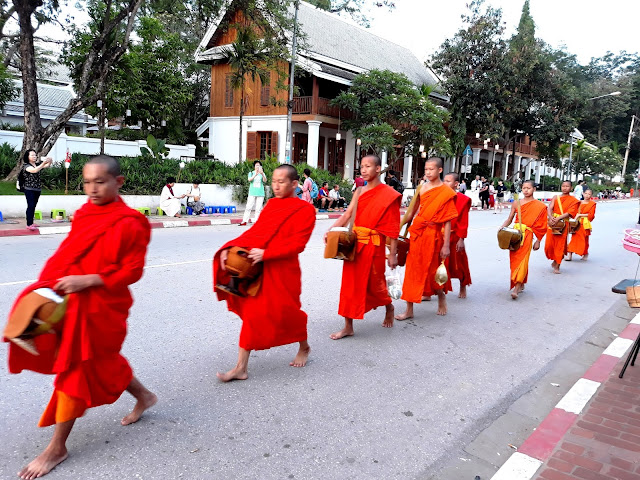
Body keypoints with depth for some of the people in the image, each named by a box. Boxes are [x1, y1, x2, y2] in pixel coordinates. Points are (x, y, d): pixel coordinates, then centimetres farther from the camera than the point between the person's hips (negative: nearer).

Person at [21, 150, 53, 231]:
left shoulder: (37, 164, 12)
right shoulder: (26, 166, -6)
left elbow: (47, 165, -1)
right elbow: (34, 170, -25)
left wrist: (49, 161, -24)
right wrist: (43, 163, -36)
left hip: (37, 189, 6)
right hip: (29, 189, -6)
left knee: (33, 206, 9)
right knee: (30, 206, -10)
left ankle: (31, 223, 14)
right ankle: (29, 225, -10)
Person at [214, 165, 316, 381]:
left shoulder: (305, 209, -7)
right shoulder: (271, 204, 11)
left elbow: (297, 244, -15)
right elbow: (255, 232, 7)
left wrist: (266, 254, -24)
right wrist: (229, 248, -7)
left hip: (282, 272, -5)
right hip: (258, 269, 5)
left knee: (286, 313, 10)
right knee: (252, 314, 5)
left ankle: (304, 347, 41)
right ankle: (241, 368, 11)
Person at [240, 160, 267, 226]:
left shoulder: (262, 174, 11)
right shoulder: (251, 173, 10)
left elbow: (265, 180, -7)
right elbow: (249, 179, -9)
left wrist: (262, 174, -27)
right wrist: (255, 174, -27)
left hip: (260, 193, 1)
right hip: (252, 193, -1)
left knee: (258, 208, -1)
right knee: (248, 207, -6)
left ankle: (256, 221, 4)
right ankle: (244, 221, -4)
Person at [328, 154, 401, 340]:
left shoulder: (389, 194, -7)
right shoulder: (360, 191, 9)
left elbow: (393, 228, -7)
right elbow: (347, 215, 2)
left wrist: (392, 254, -8)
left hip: (373, 245, -5)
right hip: (355, 242, 5)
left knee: (374, 283, 7)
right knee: (350, 282, 5)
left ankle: (389, 307, 41)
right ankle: (348, 326, 14)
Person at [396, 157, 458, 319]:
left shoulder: (446, 192, -7)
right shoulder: (422, 188, 8)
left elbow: (447, 221, -9)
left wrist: (446, 245, -12)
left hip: (433, 235, -5)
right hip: (417, 234, 5)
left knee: (431, 271, 6)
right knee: (413, 271, 4)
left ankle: (441, 297, 36)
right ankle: (409, 310, 11)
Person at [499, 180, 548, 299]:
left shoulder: (540, 206, 1)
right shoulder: (516, 203, 9)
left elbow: (541, 225, 3)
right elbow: (510, 219, 9)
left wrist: (538, 241, 1)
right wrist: (503, 227, -10)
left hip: (527, 234, -4)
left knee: (521, 259, -11)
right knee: (514, 258, 7)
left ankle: (516, 289, -13)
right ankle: (521, 284, 26)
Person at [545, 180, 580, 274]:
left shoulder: (573, 200, 3)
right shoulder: (556, 197, 11)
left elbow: (569, 213, -10)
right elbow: (549, 208, -2)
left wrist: (558, 218, -24)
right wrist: (551, 217, -22)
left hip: (563, 224, -2)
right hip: (552, 223, 2)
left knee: (560, 245, -1)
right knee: (549, 244, 0)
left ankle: (557, 266, 9)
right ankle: (554, 260, 26)